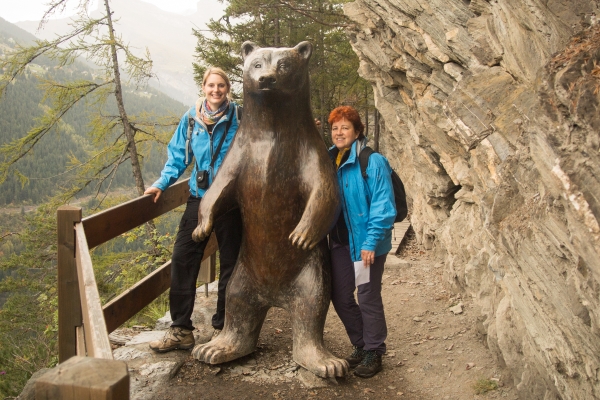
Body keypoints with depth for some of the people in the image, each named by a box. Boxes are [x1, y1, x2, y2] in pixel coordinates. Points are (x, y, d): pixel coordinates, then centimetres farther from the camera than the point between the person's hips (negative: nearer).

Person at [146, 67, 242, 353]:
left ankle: (222, 328, 21)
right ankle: (180, 329, 8)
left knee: (230, 264, 7)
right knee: (182, 259, -3)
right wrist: (161, 183, 3)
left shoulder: (239, 118, -2)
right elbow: (177, 156, 11)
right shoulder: (191, 118, 5)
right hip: (199, 199, 3)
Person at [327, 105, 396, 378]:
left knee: (368, 297, 5)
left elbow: (382, 206, -16)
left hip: (367, 242, -6)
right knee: (340, 297, 12)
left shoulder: (372, 162, -13)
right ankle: (360, 346, 33)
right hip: (340, 242, 6)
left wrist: (371, 242, -20)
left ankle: (373, 353, 24)